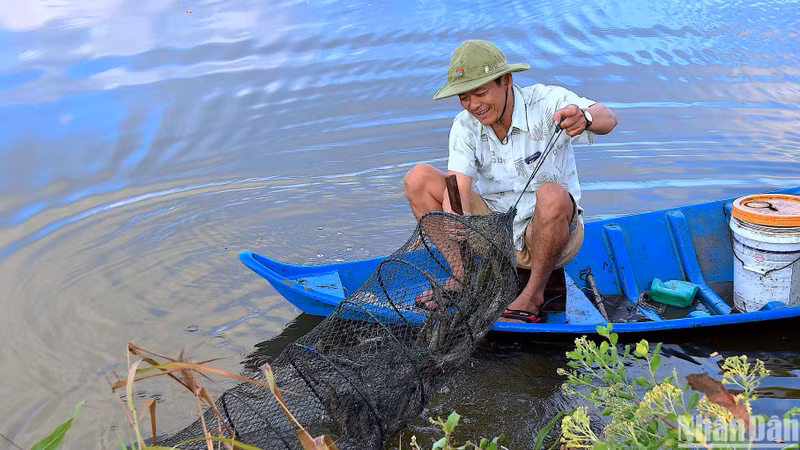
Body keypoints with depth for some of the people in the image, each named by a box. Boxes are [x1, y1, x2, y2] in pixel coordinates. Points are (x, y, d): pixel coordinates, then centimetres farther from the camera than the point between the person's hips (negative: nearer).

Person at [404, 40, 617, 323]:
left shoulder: (546, 101, -17)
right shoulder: (465, 126, -8)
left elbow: (607, 119, -33)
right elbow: (457, 188, -22)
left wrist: (584, 117, -58)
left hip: (551, 233, -3)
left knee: (551, 196, -39)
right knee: (418, 178, -12)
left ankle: (533, 294, -17)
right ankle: (461, 278, -3)